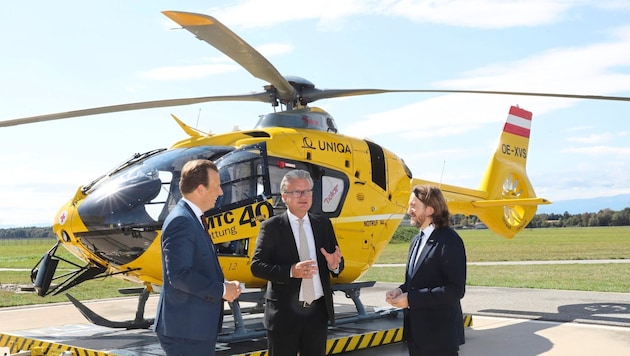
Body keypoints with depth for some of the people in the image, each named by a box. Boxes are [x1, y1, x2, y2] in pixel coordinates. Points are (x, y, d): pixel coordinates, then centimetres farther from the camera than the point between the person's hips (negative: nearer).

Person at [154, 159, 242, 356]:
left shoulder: (192, 218, 14)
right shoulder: (181, 221, -18)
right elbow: (179, 274, -25)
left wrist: (224, 285, 3)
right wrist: (221, 290, -16)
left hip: (197, 327, 10)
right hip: (185, 329, -10)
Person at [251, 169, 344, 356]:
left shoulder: (324, 224, 7)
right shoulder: (271, 227, -4)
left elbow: (337, 264, 11)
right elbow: (257, 266, -11)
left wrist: (334, 264, -13)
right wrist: (291, 271, -25)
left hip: (318, 312, 4)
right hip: (284, 313, -4)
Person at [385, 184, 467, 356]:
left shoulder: (449, 241, -15)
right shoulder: (417, 240, 13)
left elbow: (455, 289, -21)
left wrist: (411, 299, -20)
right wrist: (401, 290, -2)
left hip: (440, 335, -8)